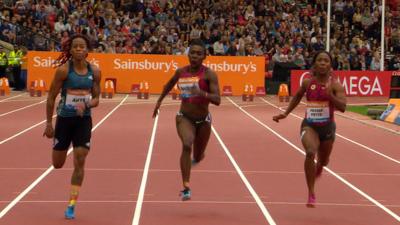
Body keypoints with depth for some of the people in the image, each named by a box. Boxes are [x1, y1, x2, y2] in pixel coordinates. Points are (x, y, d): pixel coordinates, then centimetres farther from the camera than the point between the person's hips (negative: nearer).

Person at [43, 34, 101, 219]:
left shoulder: (94, 71, -3)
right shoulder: (64, 70, -11)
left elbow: (96, 98, 5)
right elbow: (51, 97, -6)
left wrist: (86, 104, -18)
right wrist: (49, 123, -6)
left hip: (84, 120, 2)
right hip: (64, 119, -1)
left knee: (80, 162, -6)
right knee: (58, 164, 8)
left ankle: (71, 206, 2)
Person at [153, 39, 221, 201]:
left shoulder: (209, 74, -15)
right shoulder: (181, 72, -3)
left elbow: (217, 100, -25)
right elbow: (169, 85, 20)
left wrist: (202, 93, -41)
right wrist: (159, 101, 25)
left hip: (203, 120, -1)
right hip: (184, 117, 1)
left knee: (198, 158, 15)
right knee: (186, 145, -29)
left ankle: (196, 156, 57)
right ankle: (186, 187, -29)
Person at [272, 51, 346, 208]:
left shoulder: (335, 85, -10)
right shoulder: (307, 82, -3)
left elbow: (342, 107, -21)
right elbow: (297, 97, 18)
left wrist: (330, 95, -36)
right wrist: (286, 113, 18)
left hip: (327, 127, 1)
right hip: (309, 125, -1)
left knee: (323, 161, 20)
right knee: (310, 153, -29)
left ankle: (317, 169, 63)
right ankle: (311, 194, -24)